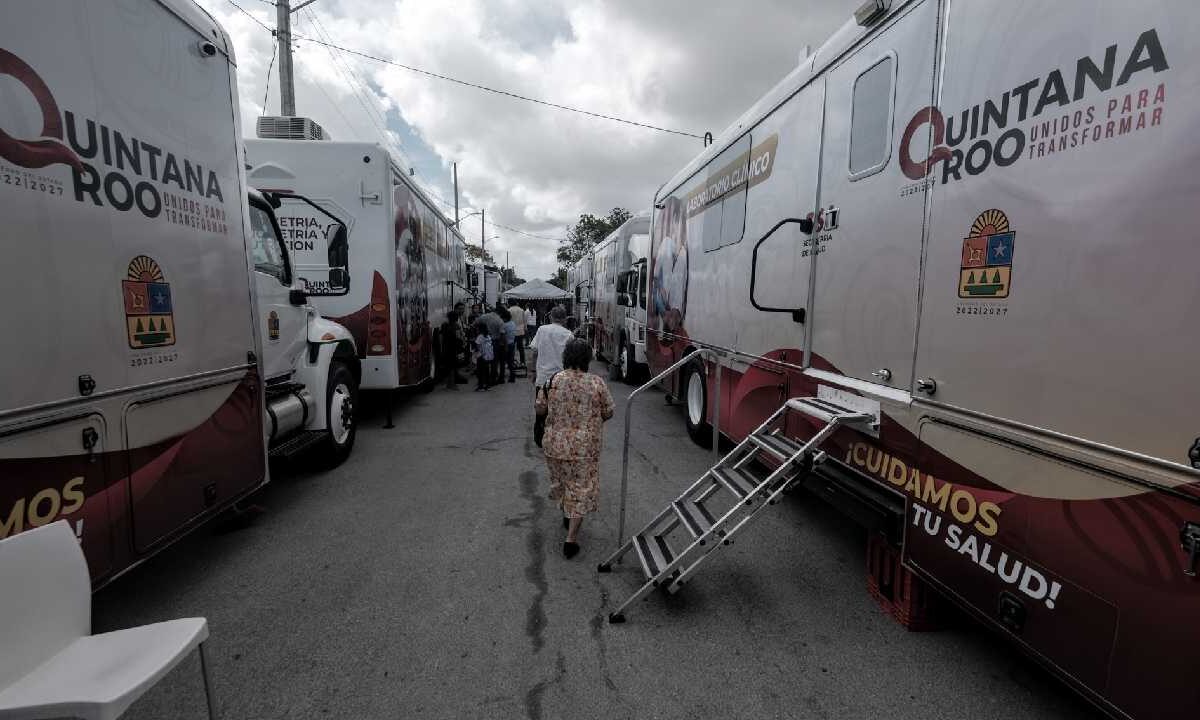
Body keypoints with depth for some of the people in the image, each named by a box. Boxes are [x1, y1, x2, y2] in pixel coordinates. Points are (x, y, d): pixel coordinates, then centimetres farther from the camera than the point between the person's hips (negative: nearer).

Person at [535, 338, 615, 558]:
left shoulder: (553, 380, -8)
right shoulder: (597, 383, -12)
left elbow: (540, 408, 3)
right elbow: (608, 413, -2)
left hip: (555, 445, 3)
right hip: (584, 448, -2)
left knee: (561, 481, 25)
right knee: (581, 489, 9)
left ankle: (566, 516, 45)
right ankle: (571, 537, 7)